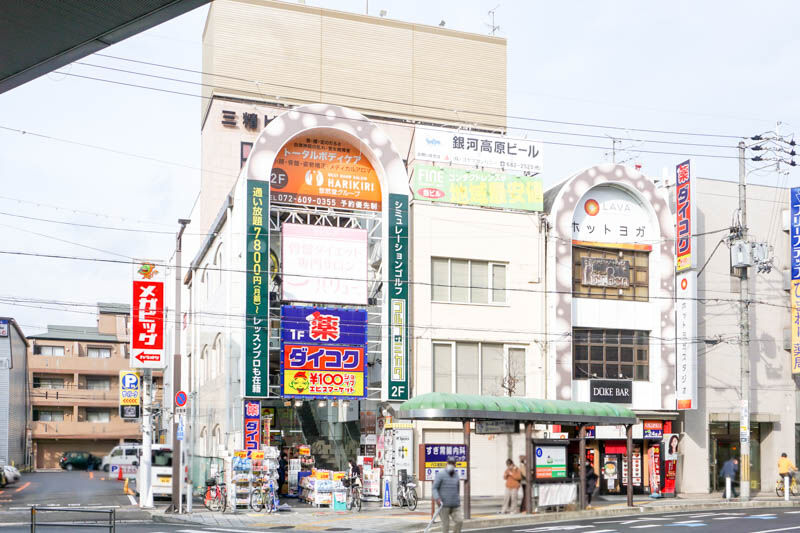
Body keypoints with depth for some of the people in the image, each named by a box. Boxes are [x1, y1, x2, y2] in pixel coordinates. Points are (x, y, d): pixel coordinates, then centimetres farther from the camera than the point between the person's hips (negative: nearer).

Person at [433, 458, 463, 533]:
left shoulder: (456, 475, 13)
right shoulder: (441, 474, -5)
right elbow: (435, 488, -8)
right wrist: (437, 498, -22)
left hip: (455, 505, 5)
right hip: (444, 504, -5)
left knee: (459, 520, -8)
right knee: (445, 524, -3)